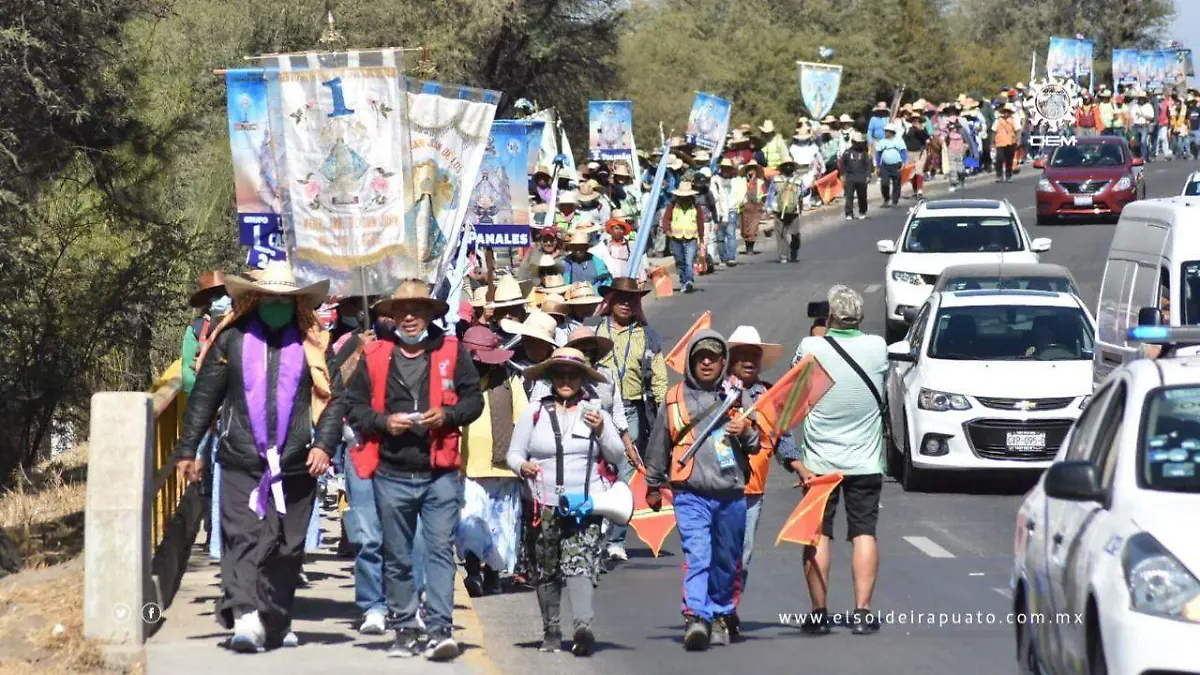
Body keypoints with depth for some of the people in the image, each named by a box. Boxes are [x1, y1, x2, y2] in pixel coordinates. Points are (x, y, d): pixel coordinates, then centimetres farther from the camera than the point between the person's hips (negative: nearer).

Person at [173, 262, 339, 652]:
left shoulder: (313, 345, 8)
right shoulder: (232, 341, 6)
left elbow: (332, 399, 5)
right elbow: (204, 397, 9)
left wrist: (324, 444, -9)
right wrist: (188, 449, 6)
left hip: (295, 467, 2)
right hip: (241, 463, -2)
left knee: (286, 548, 8)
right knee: (243, 540, -13)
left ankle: (276, 624, 20)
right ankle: (245, 617, -24)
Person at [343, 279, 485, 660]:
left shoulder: (451, 351, 6)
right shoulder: (375, 355, 6)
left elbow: (474, 399, 7)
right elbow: (353, 405, 8)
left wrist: (447, 415, -11)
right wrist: (383, 421, -9)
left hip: (440, 473, -2)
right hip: (392, 474, 2)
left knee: (440, 550, -9)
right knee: (397, 557, 8)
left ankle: (440, 630, -12)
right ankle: (406, 631, 17)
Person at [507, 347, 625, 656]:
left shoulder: (594, 411, 11)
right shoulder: (535, 411, 8)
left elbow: (616, 456, 10)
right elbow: (514, 453, 9)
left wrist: (601, 431, -8)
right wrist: (522, 466, -13)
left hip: (584, 505, -1)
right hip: (544, 504, 1)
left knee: (580, 564, -17)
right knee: (546, 572, 3)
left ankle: (583, 626, -29)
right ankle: (551, 630, 15)